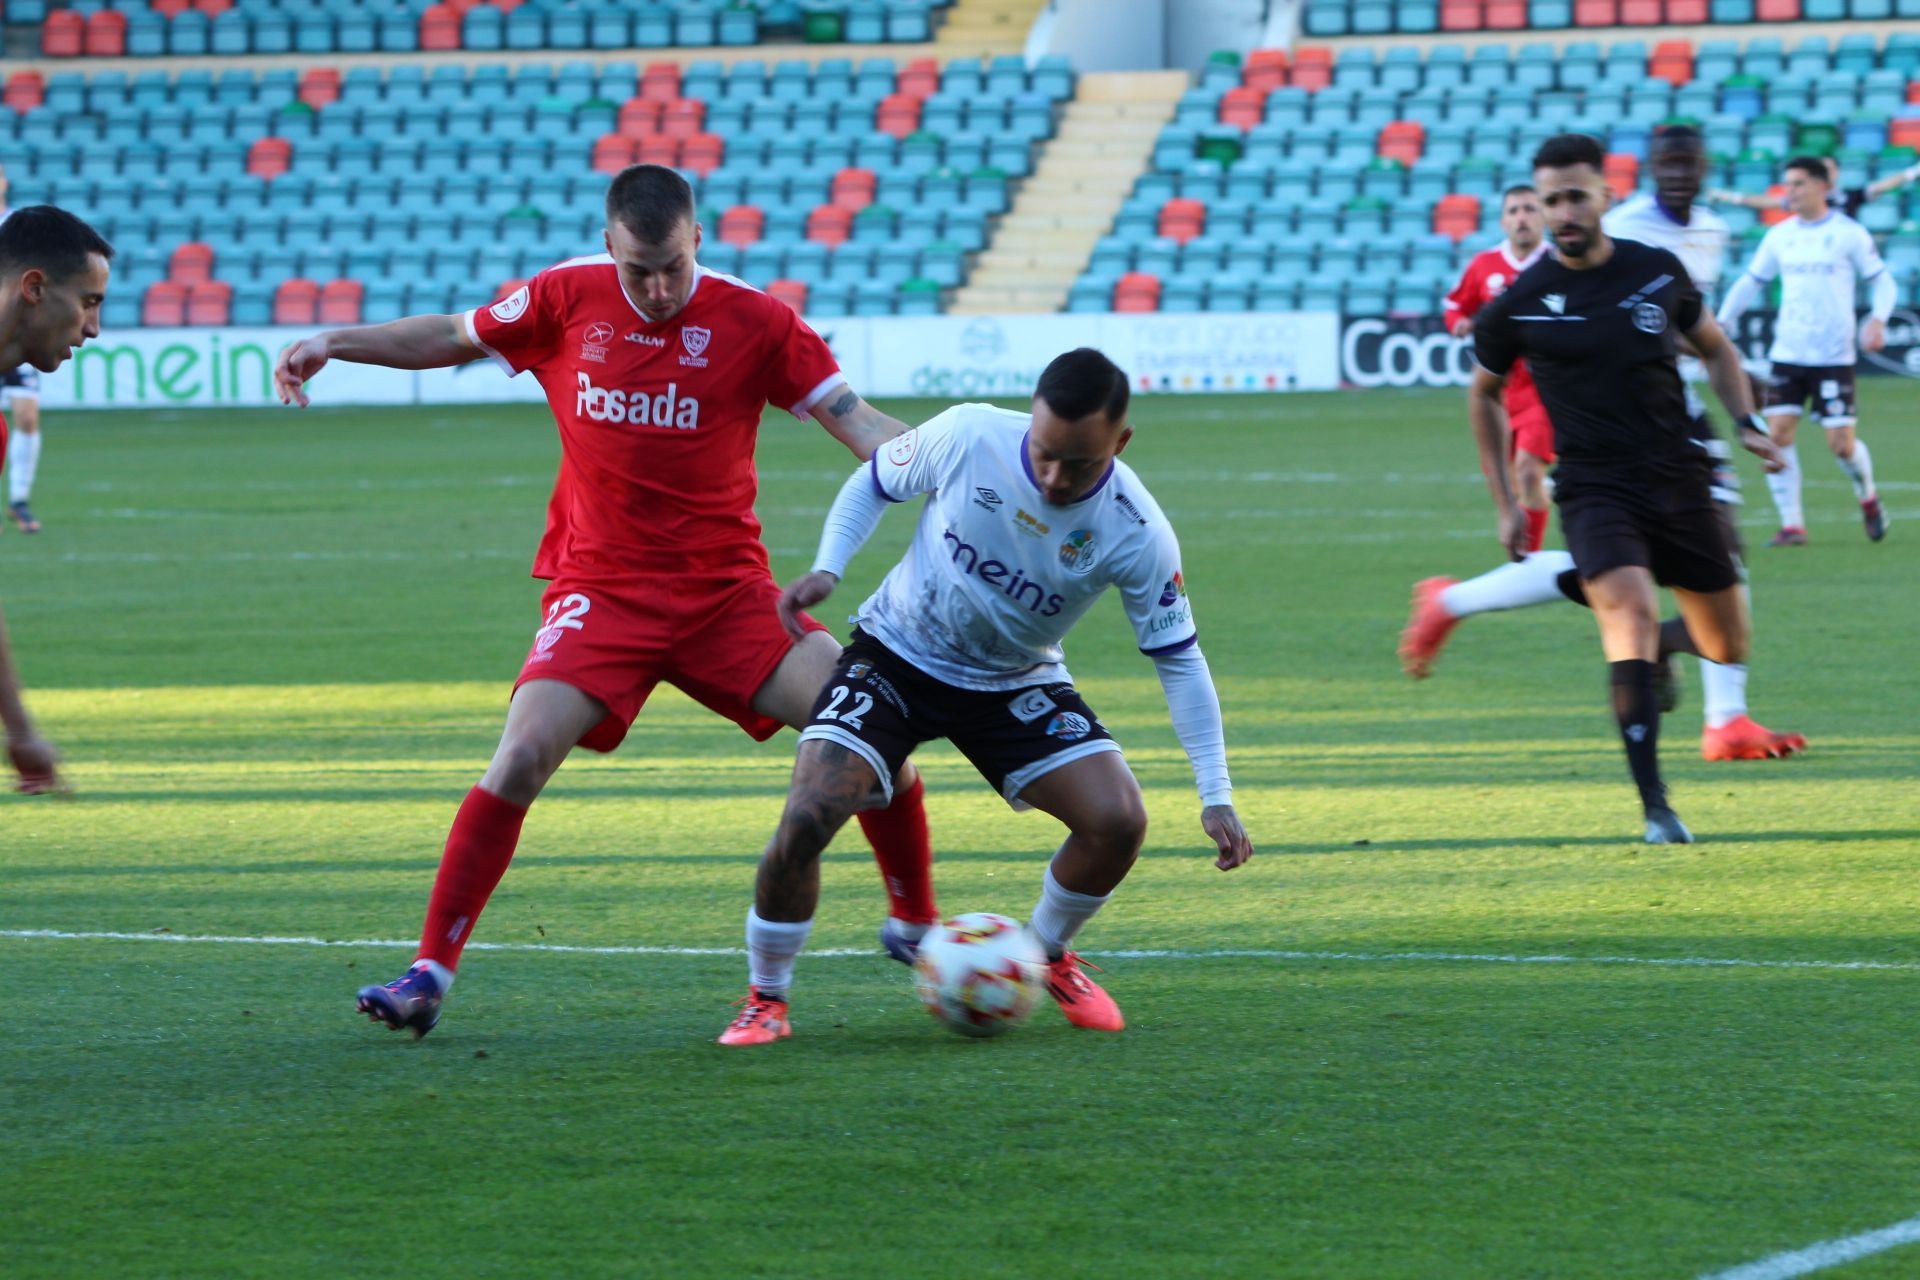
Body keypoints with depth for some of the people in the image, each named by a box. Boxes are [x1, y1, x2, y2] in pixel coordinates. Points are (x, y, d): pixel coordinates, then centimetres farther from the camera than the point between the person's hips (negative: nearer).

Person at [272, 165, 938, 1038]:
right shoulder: (567, 300, -2)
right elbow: (455, 337, 14)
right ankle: (431, 972, -10)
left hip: (726, 589, 0)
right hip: (602, 589, 0)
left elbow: (859, 424, -6)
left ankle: (917, 925, 14)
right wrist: (334, 344, 6)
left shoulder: (754, 321, -6)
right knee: (520, 760, -19)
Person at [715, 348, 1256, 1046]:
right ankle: (765, 999, 1)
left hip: (1017, 685, 1)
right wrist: (825, 569, -17)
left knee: (1118, 821, -17)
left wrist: (1216, 797, -15)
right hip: (896, 655, -1)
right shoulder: (966, 437, -23)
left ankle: (1047, 957, 14)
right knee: (806, 819, -22)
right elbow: (873, 482, -2)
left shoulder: (1137, 534, -23)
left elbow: (1178, 657, -12)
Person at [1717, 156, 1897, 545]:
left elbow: (1883, 281, 2)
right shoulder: (1779, 235, 9)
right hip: (1787, 353, 4)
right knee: (1778, 433, -10)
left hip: (1834, 355, -4)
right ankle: (1792, 523, -3)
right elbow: (1750, 282, 17)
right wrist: (1719, 325, 7)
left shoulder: (1849, 233, -2)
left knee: (1842, 444, -5)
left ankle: (1867, 496, 25)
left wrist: (1877, 319, -16)